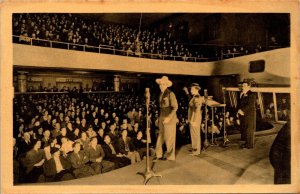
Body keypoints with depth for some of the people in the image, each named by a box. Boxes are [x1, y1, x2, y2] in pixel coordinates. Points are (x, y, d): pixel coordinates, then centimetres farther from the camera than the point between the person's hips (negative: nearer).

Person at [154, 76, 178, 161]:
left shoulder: (170, 94, -14)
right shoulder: (161, 94, 10)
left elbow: (175, 107, -16)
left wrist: (169, 117, -22)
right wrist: (160, 117, 13)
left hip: (169, 117, -7)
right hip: (162, 117, 7)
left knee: (169, 137, 3)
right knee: (161, 136, 9)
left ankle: (170, 155, 18)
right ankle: (159, 155, 17)